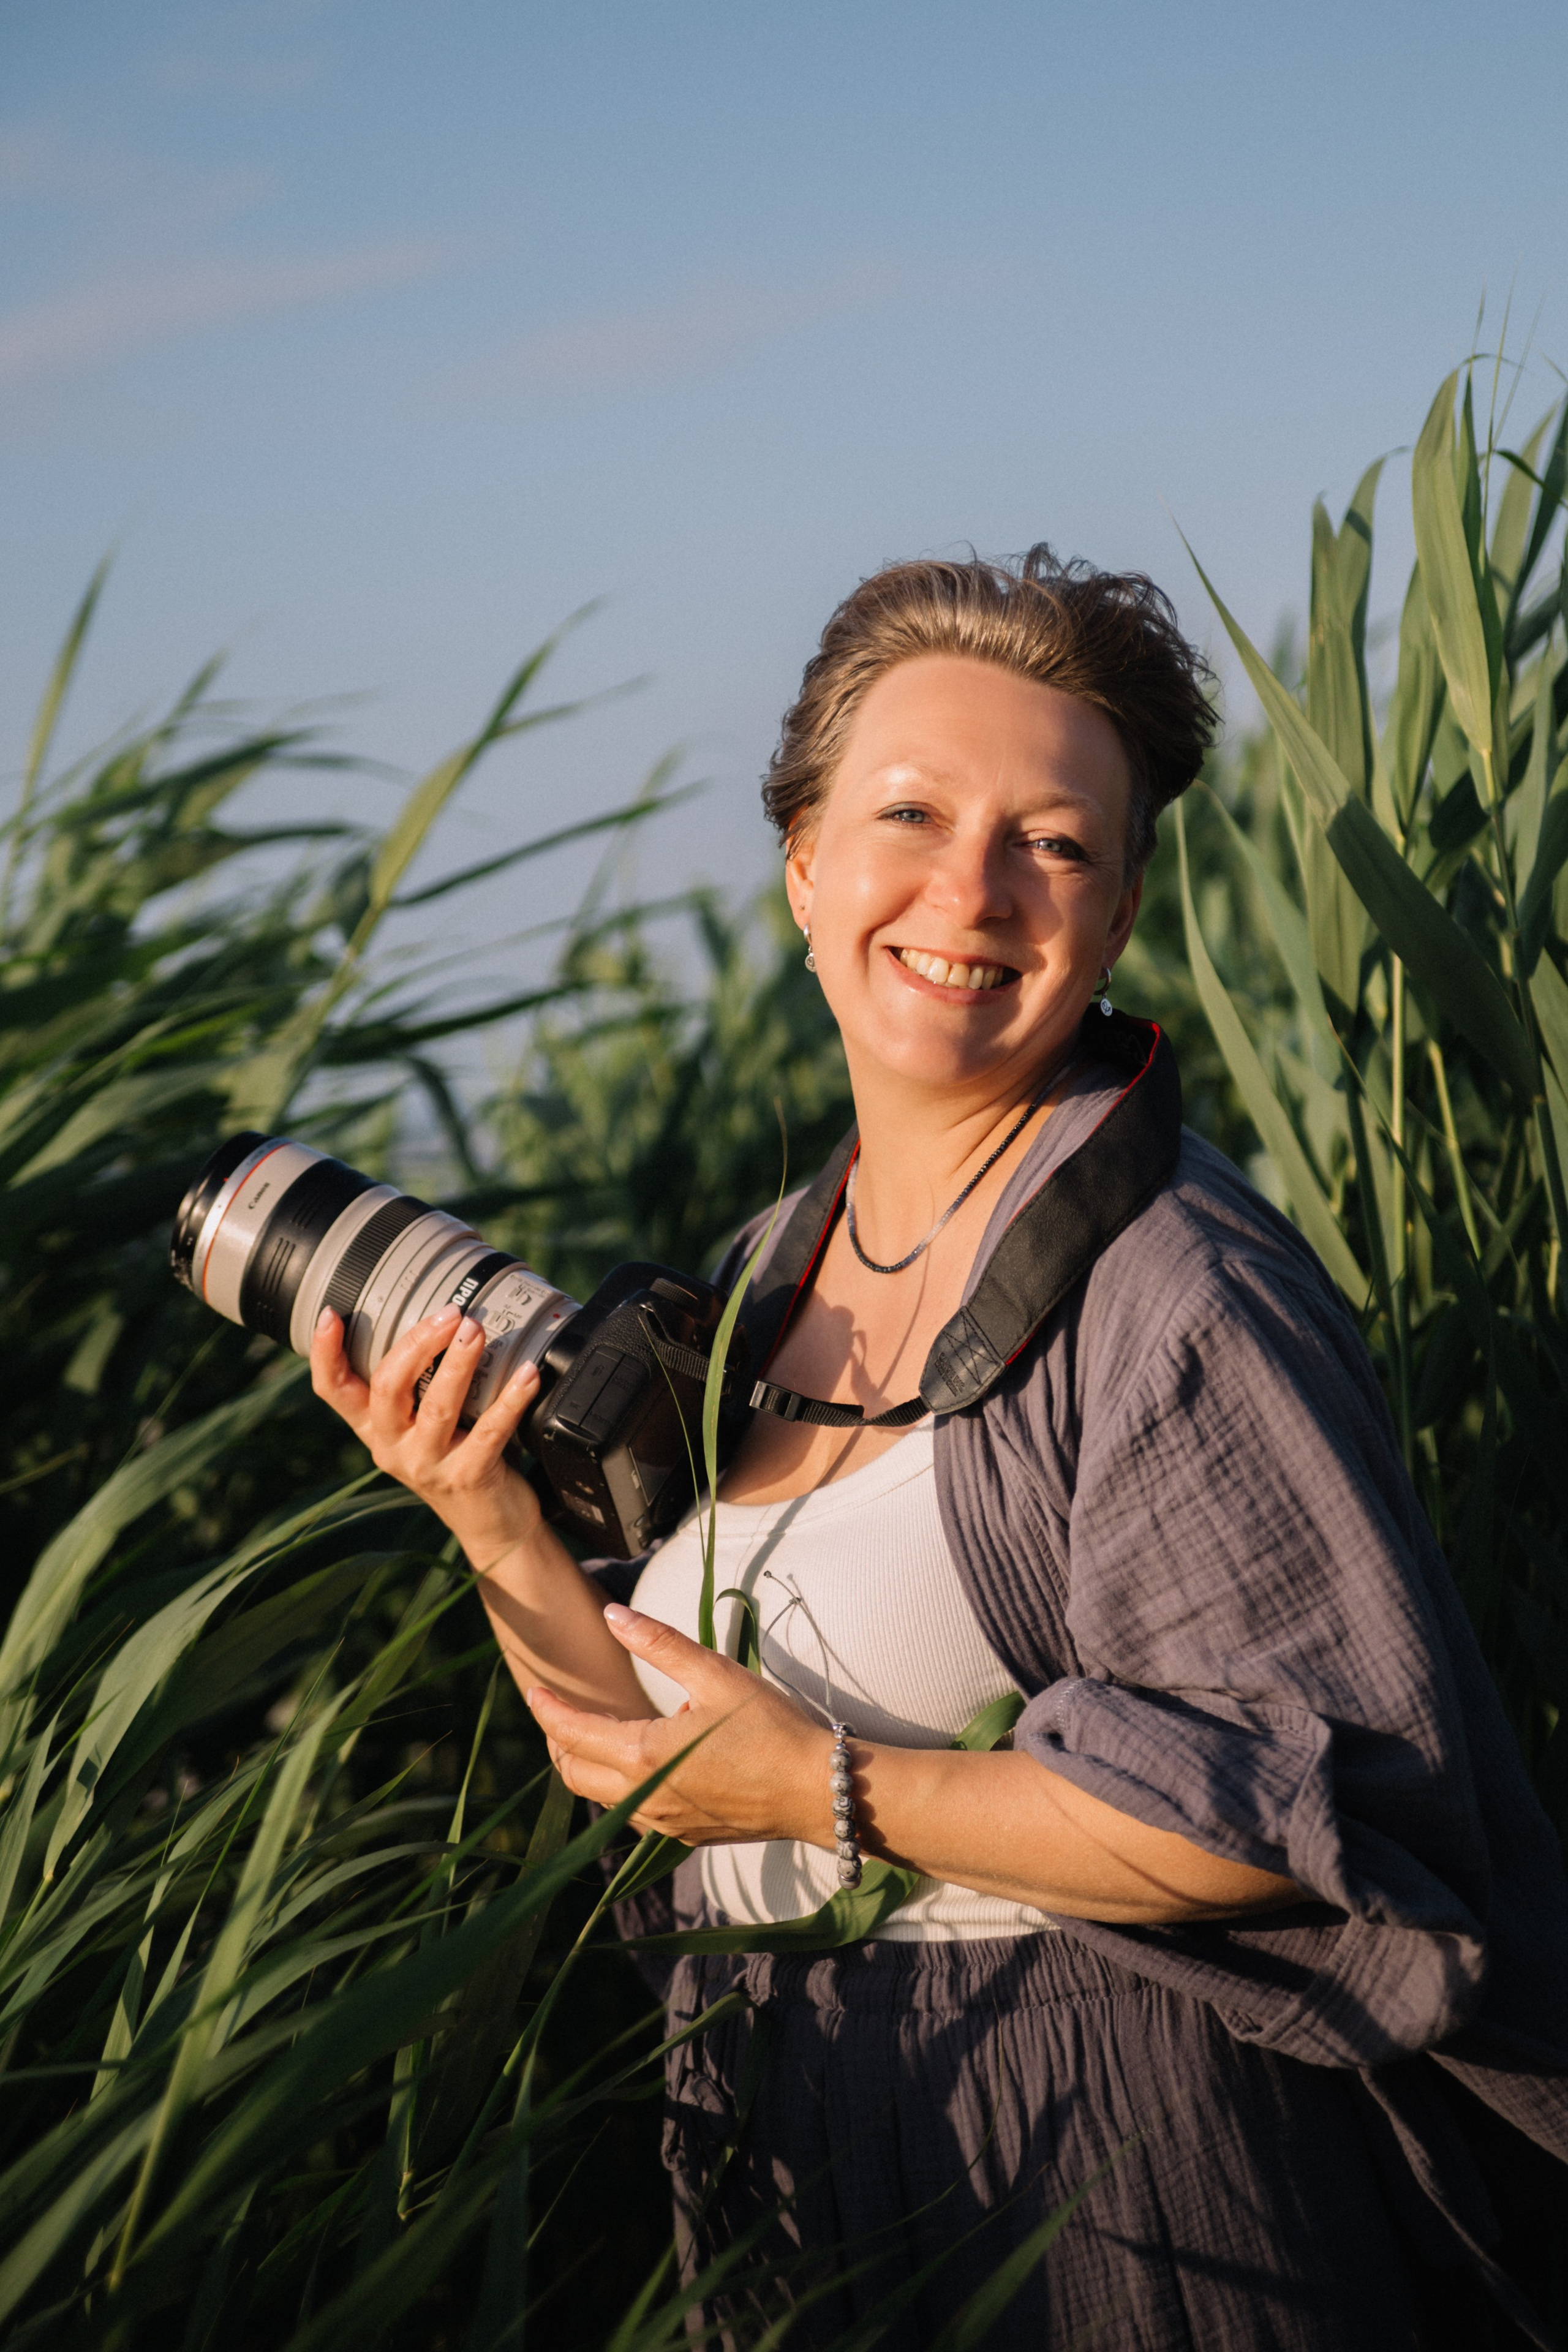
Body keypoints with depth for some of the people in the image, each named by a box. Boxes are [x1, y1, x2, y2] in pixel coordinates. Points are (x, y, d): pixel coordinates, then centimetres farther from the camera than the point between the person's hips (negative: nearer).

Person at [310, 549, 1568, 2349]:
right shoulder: (773, 1280, 6)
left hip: (1108, 2190, -7)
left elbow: (1316, 1790, -23)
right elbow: (652, 1769, 10)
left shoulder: (1167, 1290, -17)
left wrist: (829, 1790, -22)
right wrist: (493, 1522, -6)